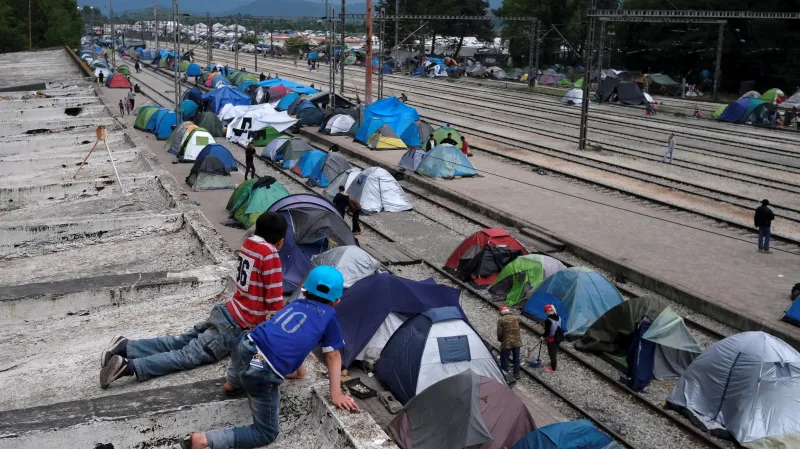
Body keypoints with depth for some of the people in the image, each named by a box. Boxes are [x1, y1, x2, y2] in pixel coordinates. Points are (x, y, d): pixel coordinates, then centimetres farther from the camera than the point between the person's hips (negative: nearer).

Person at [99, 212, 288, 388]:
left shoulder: (247, 244, 10)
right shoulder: (270, 253, -16)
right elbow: (274, 299, -14)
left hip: (226, 313, 8)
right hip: (237, 328, -8)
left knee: (178, 343, 8)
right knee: (188, 355, -11)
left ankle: (126, 346, -4)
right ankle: (129, 366, -24)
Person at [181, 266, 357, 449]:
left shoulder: (297, 302, 21)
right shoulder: (329, 315, 6)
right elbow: (333, 357, 9)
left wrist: (296, 371, 44)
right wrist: (336, 395, 13)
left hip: (246, 346, 7)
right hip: (262, 373, -7)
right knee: (267, 433, 5)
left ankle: (232, 382, 53)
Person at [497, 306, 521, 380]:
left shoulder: (501, 320, -10)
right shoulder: (516, 318, 2)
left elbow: (499, 333, -9)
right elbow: (518, 329, 8)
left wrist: (500, 340, 8)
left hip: (506, 343, -4)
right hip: (517, 342, 4)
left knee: (504, 359, 8)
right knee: (516, 358, 19)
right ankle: (516, 374, 28)